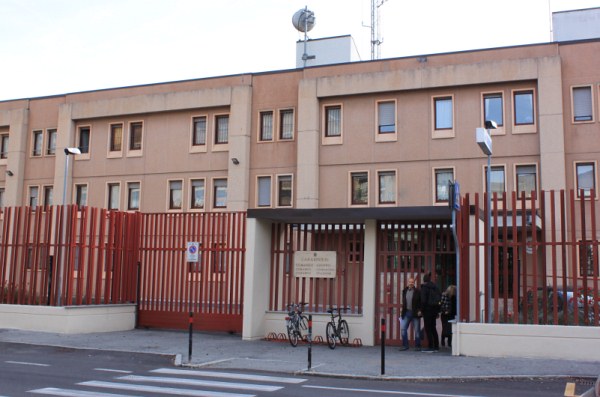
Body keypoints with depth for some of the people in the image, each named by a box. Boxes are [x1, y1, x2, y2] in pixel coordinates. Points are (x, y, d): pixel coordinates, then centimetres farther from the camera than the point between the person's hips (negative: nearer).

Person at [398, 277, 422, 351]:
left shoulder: (417, 292, -7)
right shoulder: (404, 291, 7)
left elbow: (421, 302, -5)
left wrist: (419, 310, -14)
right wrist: (403, 310, 11)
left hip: (415, 313, -4)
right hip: (406, 312, 4)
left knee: (417, 330, 4)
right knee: (403, 329, 0)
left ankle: (417, 346, 15)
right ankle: (405, 345, 8)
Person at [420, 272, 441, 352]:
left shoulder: (424, 287, -9)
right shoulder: (435, 287, 10)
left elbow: (423, 299, -16)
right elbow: (440, 298, 12)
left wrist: (421, 310, -9)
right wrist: (437, 311, 15)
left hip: (428, 309, -7)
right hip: (435, 309, 7)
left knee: (428, 328, -3)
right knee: (433, 328, 15)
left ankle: (431, 347, -6)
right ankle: (436, 346, 17)